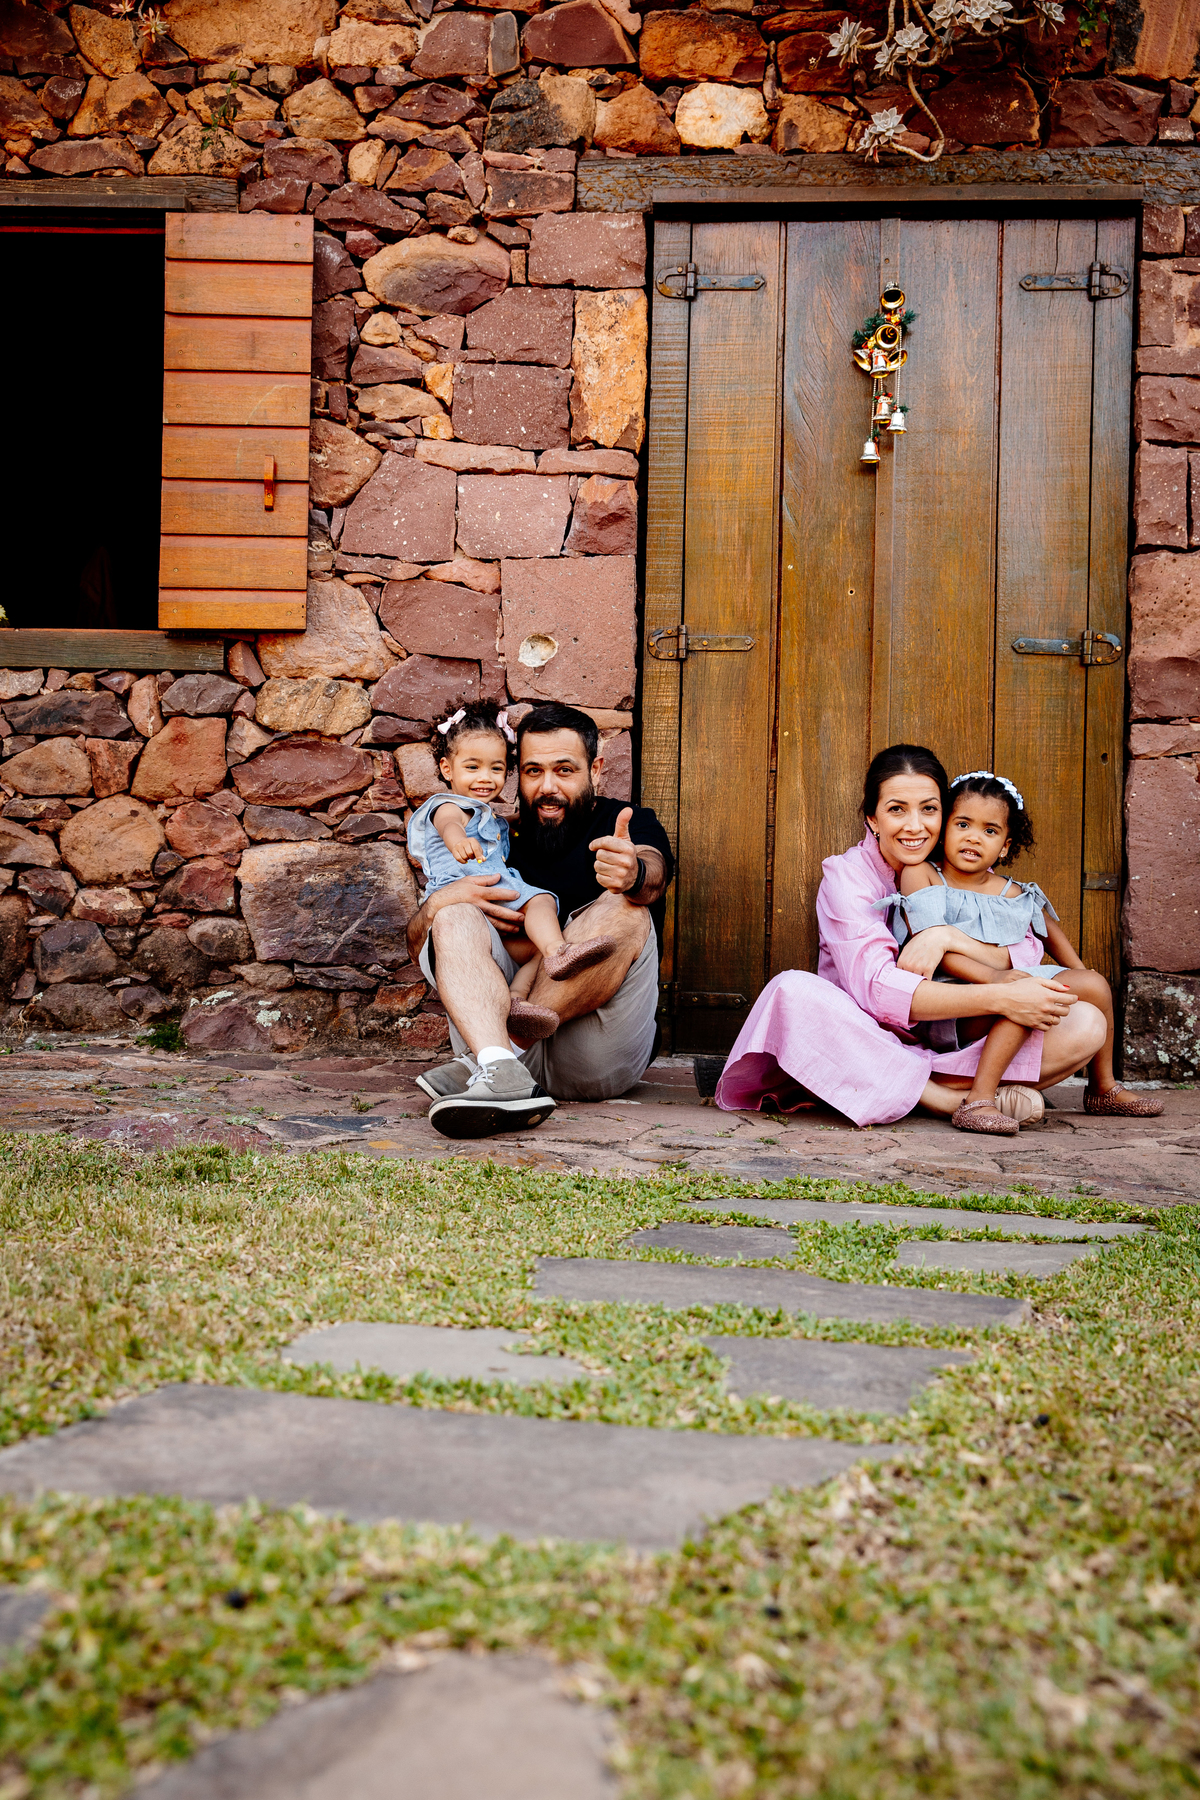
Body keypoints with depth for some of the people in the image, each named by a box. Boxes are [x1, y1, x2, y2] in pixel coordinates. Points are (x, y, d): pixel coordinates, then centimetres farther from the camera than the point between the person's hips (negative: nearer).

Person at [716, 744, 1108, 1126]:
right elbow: (877, 988, -23)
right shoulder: (848, 875, -8)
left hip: (953, 1048, 3)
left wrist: (949, 938, -26)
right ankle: (958, 1099, -30)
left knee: (1086, 1024, -16)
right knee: (794, 990, -34)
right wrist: (1001, 999, -31)